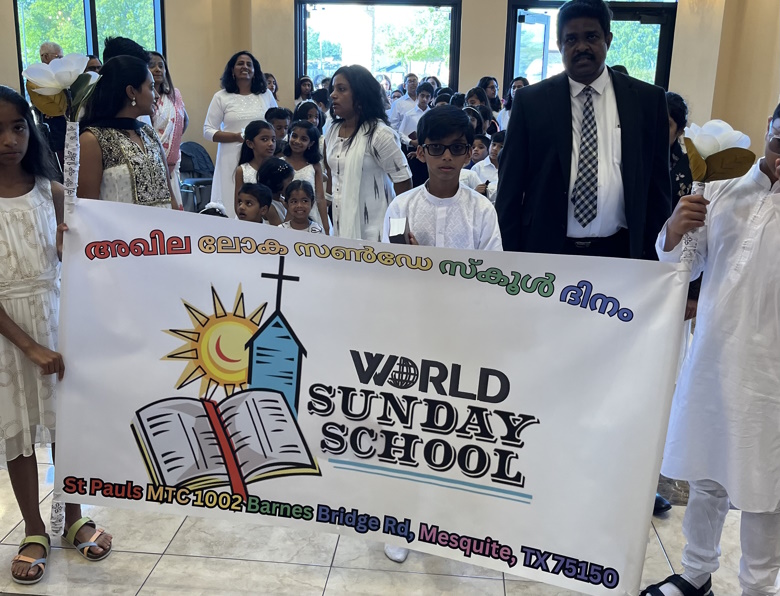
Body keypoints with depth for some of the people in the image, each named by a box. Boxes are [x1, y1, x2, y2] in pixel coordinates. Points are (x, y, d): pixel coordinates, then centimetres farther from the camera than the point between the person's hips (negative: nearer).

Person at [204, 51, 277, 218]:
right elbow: (208, 131, 1)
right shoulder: (221, 97, 3)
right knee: (233, 204, -4)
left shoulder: (266, 94, 10)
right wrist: (236, 137, -13)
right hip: (232, 159, -2)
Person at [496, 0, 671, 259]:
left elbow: (657, 186, 6)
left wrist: (654, 255, 4)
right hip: (546, 249, -1)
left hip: (619, 251, 1)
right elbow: (510, 187, 0)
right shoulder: (530, 101, -1)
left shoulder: (648, 99, 2)